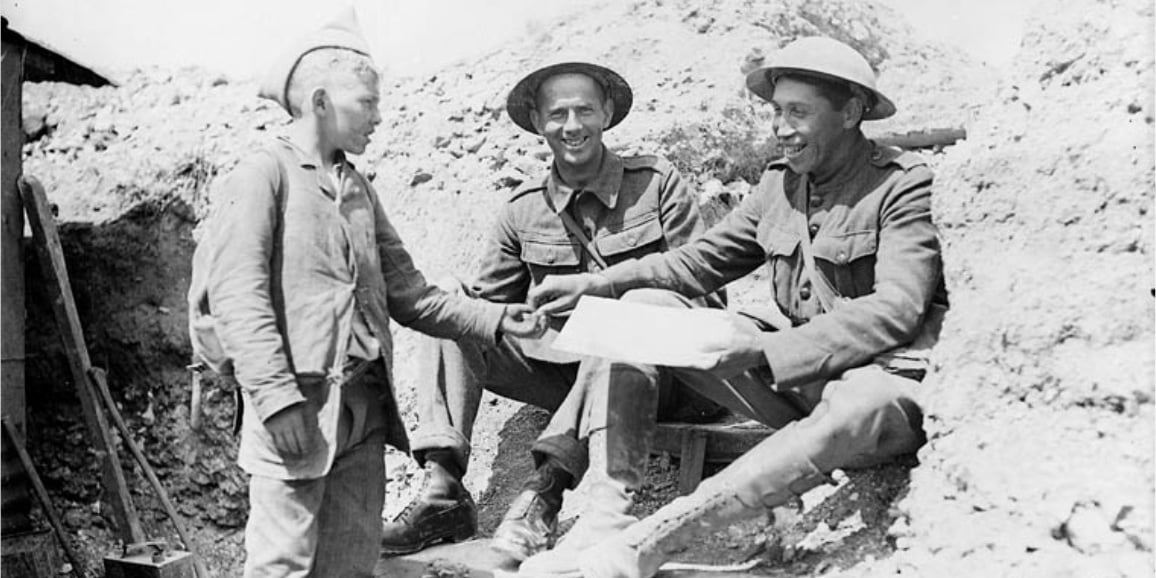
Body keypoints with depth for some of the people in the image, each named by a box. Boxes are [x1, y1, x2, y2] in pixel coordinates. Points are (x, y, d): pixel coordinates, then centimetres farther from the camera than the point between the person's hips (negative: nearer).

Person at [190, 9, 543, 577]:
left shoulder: (358, 188, 18)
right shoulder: (262, 176, -4)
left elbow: (405, 291, 16)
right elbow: (237, 297, -13)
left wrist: (493, 319, 6)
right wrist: (276, 395, -20)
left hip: (365, 404, 7)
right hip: (298, 405, -7)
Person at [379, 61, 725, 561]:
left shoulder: (656, 182, 0)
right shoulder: (523, 210, 8)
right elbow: (487, 301, 10)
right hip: (564, 368, 3)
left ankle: (545, 488, -36)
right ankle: (442, 490, -22)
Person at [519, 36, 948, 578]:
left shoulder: (904, 184, -9)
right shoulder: (779, 182, 10)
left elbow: (897, 308, -20)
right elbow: (700, 259, 12)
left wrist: (766, 349, -29)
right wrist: (595, 283, -2)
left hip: (880, 374, -6)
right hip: (790, 371, 6)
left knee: (862, 404, -43)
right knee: (643, 307, -7)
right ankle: (607, 515, -22)